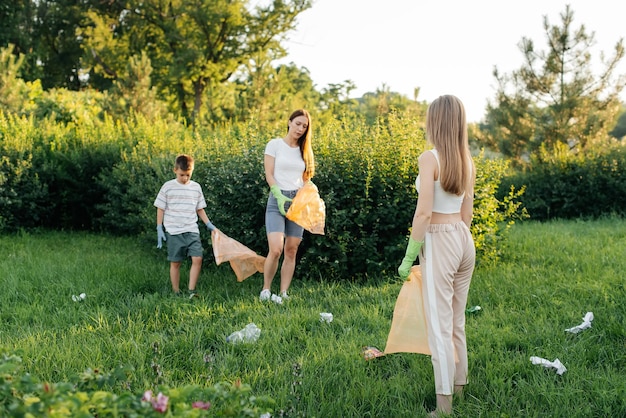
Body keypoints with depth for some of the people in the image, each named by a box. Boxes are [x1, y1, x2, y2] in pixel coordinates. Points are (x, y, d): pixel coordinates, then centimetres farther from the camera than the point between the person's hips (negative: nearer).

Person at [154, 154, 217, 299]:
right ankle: (176, 293, 14)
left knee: (197, 259, -12)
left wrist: (209, 224, 10)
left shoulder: (196, 187, 8)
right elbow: (160, 208, 2)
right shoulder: (167, 187, -1)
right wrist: (159, 229, -2)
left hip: (192, 231, 2)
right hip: (173, 232, -2)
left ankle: (191, 291, -4)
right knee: (175, 263, 3)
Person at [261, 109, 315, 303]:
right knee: (275, 249, -17)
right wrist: (280, 196, -16)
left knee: (291, 251, 3)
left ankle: (283, 294, 9)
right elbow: (269, 175, -4)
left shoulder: (305, 150, 14)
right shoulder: (275, 144, 1)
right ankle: (266, 290, 0)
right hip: (277, 200, -4)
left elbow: (306, 178, 14)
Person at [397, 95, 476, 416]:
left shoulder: (430, 157, -15)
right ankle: (459, 385, 33)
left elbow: (424, 212, -19)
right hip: (464, 240, 8)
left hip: (439, 242, -8)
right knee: (457, 321, 20)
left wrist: (408, 258, -12)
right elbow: (467, 212, 13)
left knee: (439, 325, -2)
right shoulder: (467, 160, 7)